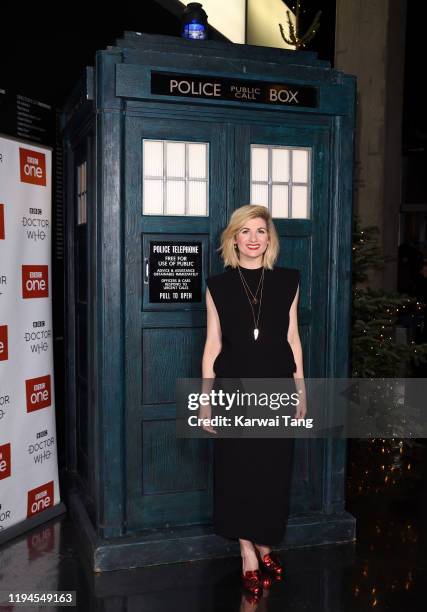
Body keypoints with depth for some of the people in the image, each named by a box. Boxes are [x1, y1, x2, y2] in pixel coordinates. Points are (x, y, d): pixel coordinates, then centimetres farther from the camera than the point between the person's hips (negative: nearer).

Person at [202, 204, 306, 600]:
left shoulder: (287, 281, 5)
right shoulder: (218, 285, 1)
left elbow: (292, 338, 7)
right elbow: (213, 344, 1)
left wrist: (301, 390, 6)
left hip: (276, 386, 1)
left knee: (274, 470, 7)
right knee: (237, 469, 5)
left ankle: (265, 547, 29)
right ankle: (248, 556, 20)